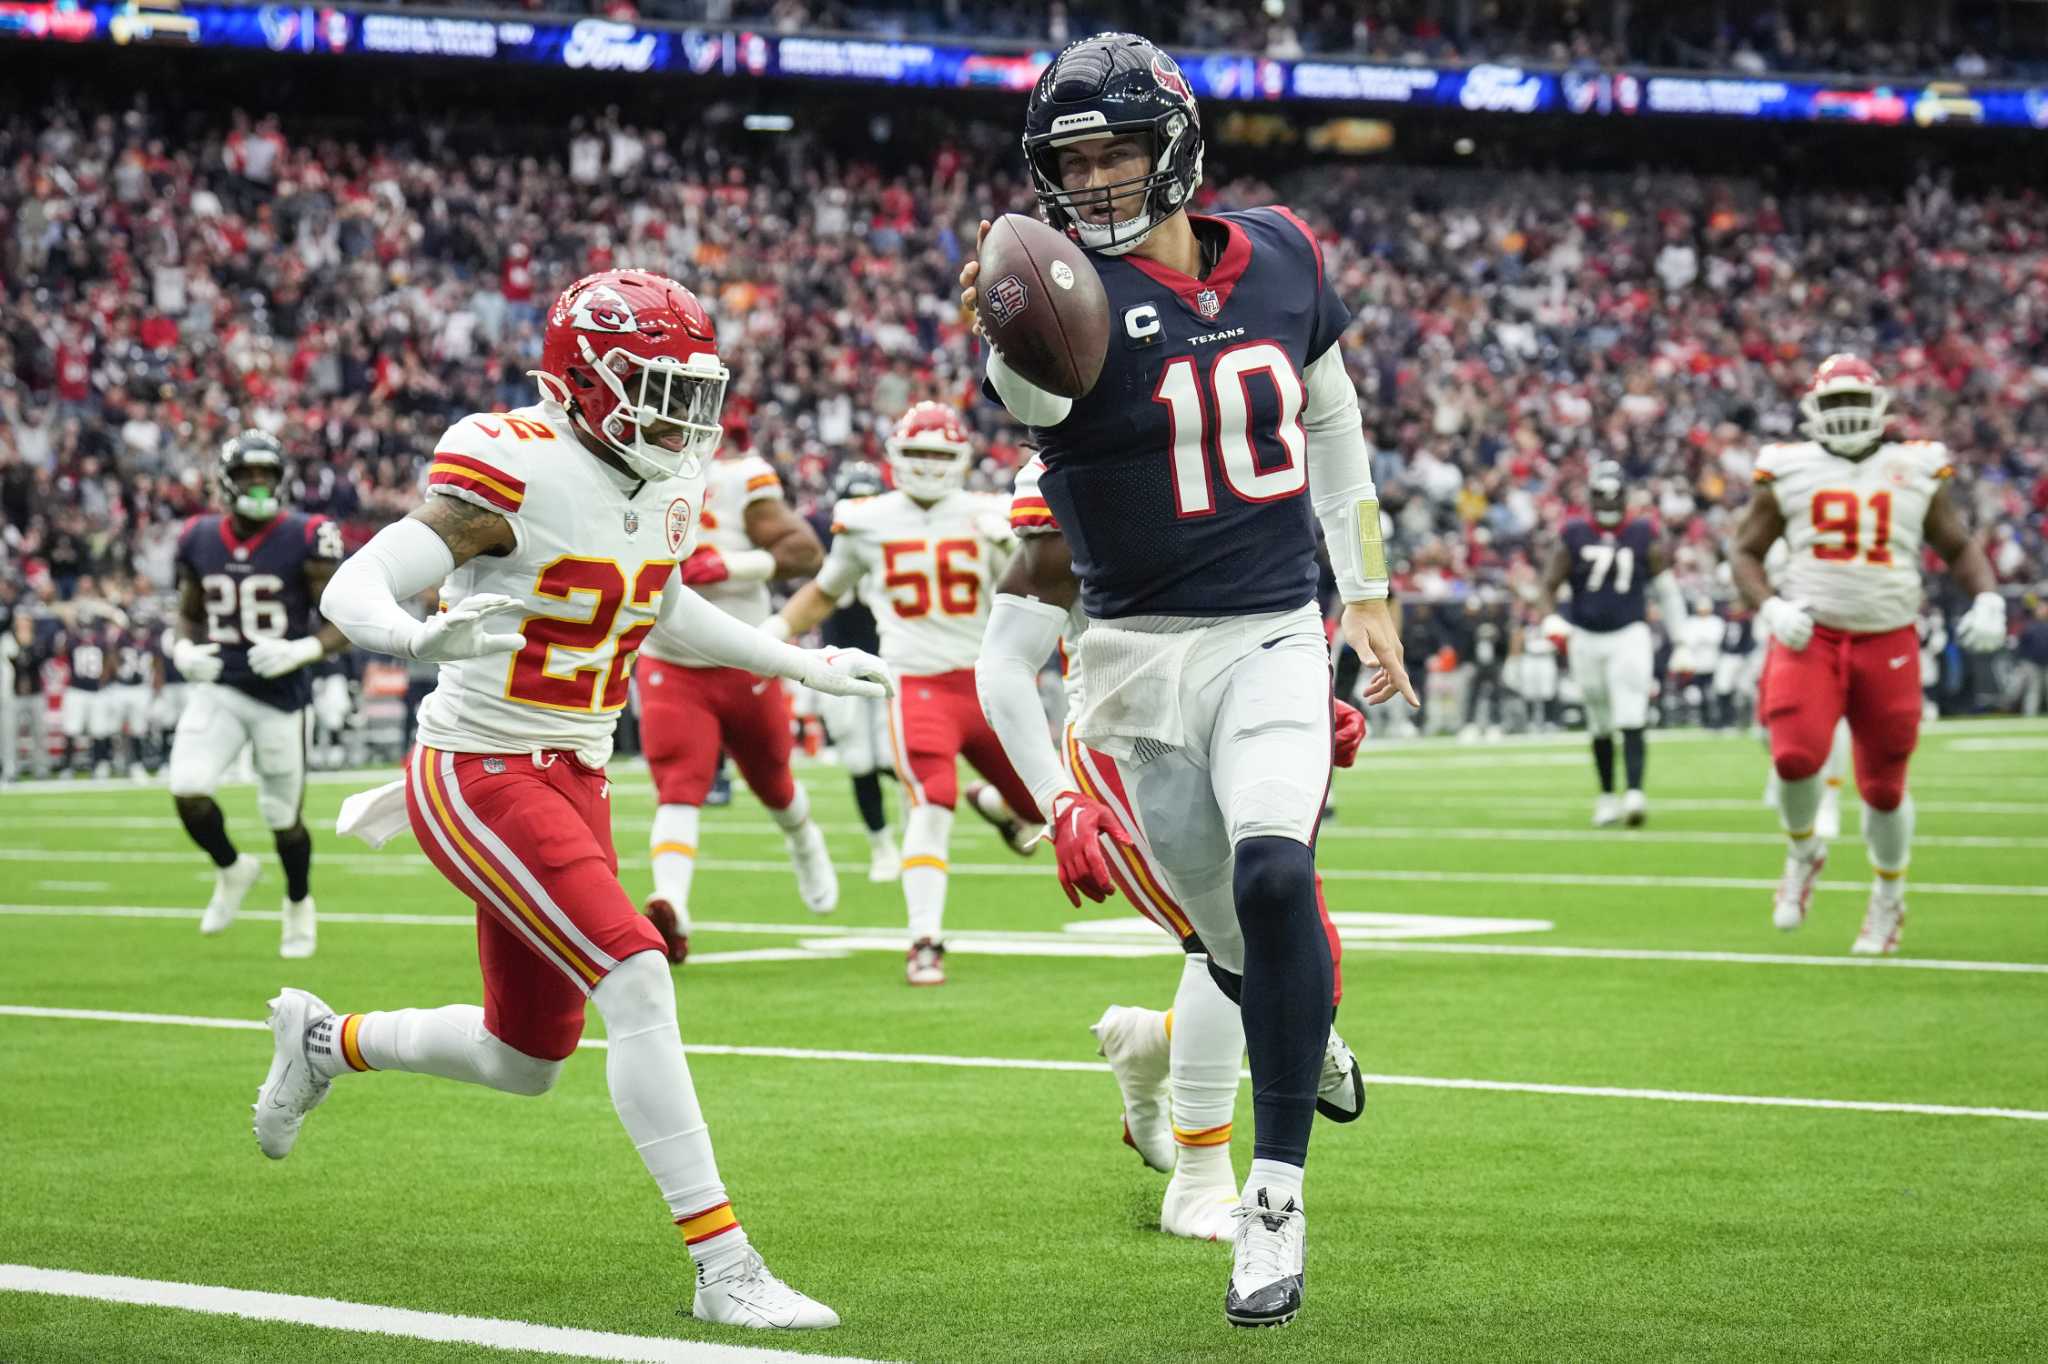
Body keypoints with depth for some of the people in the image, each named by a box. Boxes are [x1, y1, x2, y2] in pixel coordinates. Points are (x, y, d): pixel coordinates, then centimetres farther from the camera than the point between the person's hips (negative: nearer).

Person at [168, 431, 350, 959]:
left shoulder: (304, 542, -10)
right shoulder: (199, 541, 2)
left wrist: (302, 651, -24)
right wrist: (184, 650, -4)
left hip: (280, 695, -3)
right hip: (217, 689, 3)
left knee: (284, 816, 8)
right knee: (188, 790, -17)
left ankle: (299, 904, 37)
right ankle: (231, 870, 13)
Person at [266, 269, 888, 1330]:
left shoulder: (665, 487, 5)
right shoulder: (521, 476, -19)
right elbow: (353, 588, -23)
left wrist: (801, 665, 25)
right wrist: (415, 637, -45)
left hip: (575, 779, 9)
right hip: (481, 775, -9)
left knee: (526, 1060, 16)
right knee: (638, 983, -22)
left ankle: (325, 1041, 42)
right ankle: (722, 1268, -18)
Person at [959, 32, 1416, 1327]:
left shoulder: (1281, 259, 1)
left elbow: (1334, 421, 17)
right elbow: (1035, 397, -36)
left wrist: (1367, 598, 18)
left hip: (1271, 635, 1)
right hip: (1137, 649, -1)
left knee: (1272, 878, -22)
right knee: (1232, 937, 5)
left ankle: (1278, 1196, -15)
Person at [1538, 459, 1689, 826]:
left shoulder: (1643, 536, 1)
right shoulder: (1574, 536, 1)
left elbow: (1666, 590, 7)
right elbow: (1550, 585, 4)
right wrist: (1551, 622, -15)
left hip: (1629, 636, -2)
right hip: (1586, 640, 2)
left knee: (1631, 723, -15)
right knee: (1600, 727, 12)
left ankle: (1635, 793, -24)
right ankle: (1607, 797, 24)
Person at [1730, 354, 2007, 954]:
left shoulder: (1917, 471, 7)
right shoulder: (1788, 471, 4)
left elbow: (1960, 547, 14)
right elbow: (1746, 552, 9)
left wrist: (1987, 599, -5)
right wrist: (1770, 608, -10)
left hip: (1888, 643, 1)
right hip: (1809, 637, -1)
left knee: (1883, 784, 6)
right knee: (1797, 757, -22)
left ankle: (1889, 899, 32)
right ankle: (1803, 852, 10)